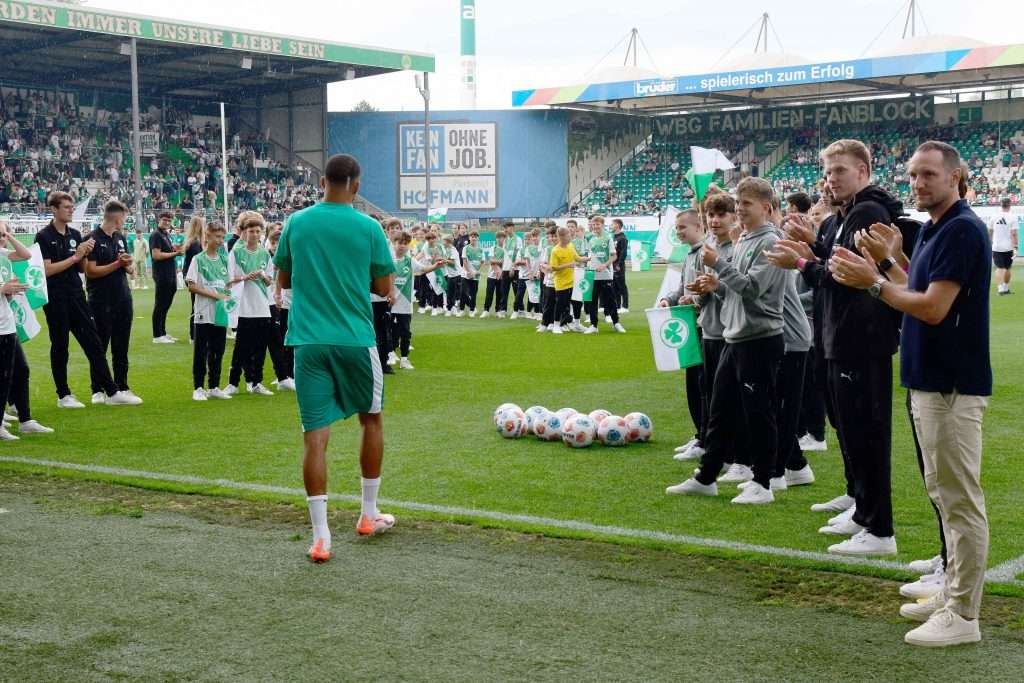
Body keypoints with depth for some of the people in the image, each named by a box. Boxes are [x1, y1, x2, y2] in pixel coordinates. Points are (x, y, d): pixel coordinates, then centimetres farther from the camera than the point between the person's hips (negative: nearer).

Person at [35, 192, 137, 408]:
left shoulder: (75, 234, 11)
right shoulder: (44, 237, -7)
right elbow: (47, 269, -15)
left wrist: (85, 254, -5)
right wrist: (75, 256, -15)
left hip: (77, 297, 6)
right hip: (56, 300, -6)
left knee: (94, 344, 3)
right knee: (60, 347, 3)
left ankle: (111, 392, 3)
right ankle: (63, 396, 12)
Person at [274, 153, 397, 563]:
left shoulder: (296, 223, 3)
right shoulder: (368, 228, -3)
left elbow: (283, 280, 13)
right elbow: (384, 288, 3)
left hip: (308, 341, 1)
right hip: (355, 339, -1)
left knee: (315, 434, 0)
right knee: (371, 420, 19)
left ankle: (321, 536, -4)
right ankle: (369, 514, 28)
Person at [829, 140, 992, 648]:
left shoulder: (962, 230, -17)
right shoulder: (933, 230, 14)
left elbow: (933, 308, -22)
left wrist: (874, 282, -14)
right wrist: (886, 263, 5)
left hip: (952, 386, -10)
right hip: (929, 380, 10)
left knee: (960, 500, -5)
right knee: (944, 494, 17)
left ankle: (963, 616, 0)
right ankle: (953, 592, 27)